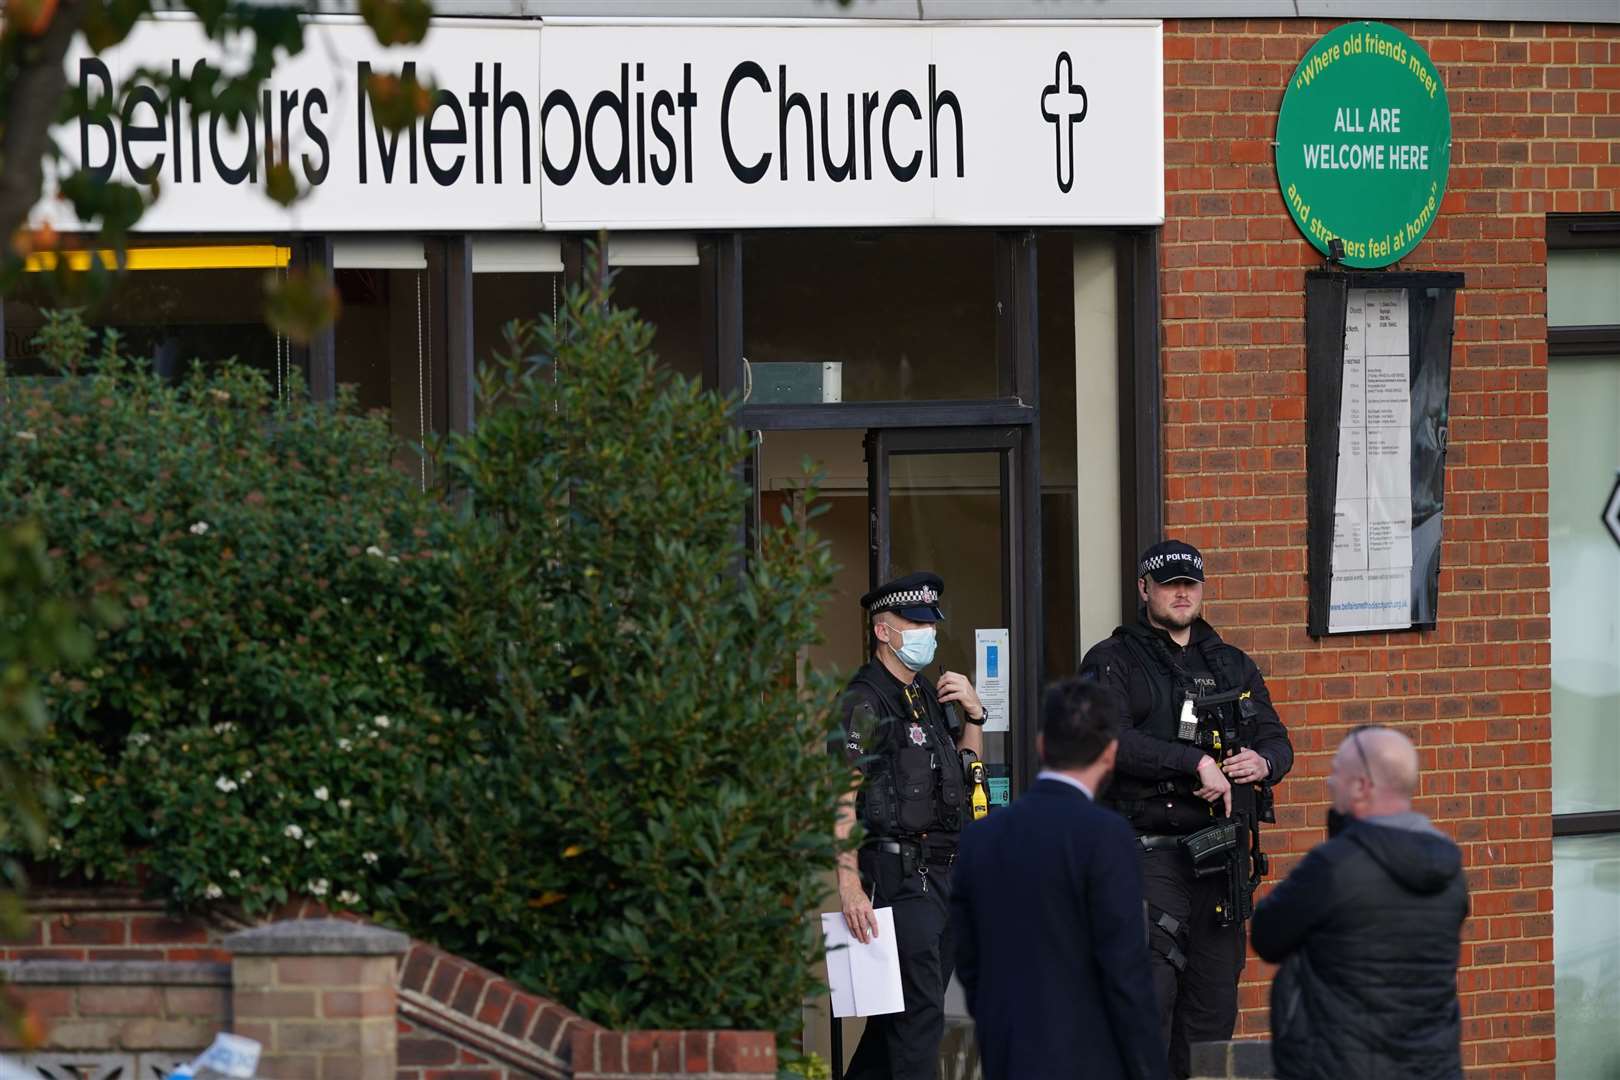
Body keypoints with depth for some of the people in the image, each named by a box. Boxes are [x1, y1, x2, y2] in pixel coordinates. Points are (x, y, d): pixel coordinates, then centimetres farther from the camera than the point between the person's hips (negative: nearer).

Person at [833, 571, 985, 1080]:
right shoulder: (865, 703, -10)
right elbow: (841, 799, -16)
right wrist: (850, 886, -23)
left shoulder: (929, 696, 16)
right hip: (899, 871, -8)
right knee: (920, 1009, -11)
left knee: (907, 1008, 13)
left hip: (944, 871, 8)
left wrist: (973, 715, 8)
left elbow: (967, 778, 25)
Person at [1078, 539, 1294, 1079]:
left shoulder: (1233, 666, 19)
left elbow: (1276, 740, 19)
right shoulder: (1113, 663, 2)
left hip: (1223, 859, 5)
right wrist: (1196, 763, -18)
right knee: (1150, 995, -14)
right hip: (1148, 852, -5)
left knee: (1214, 1007, 6)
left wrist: (1263, 763, -6)